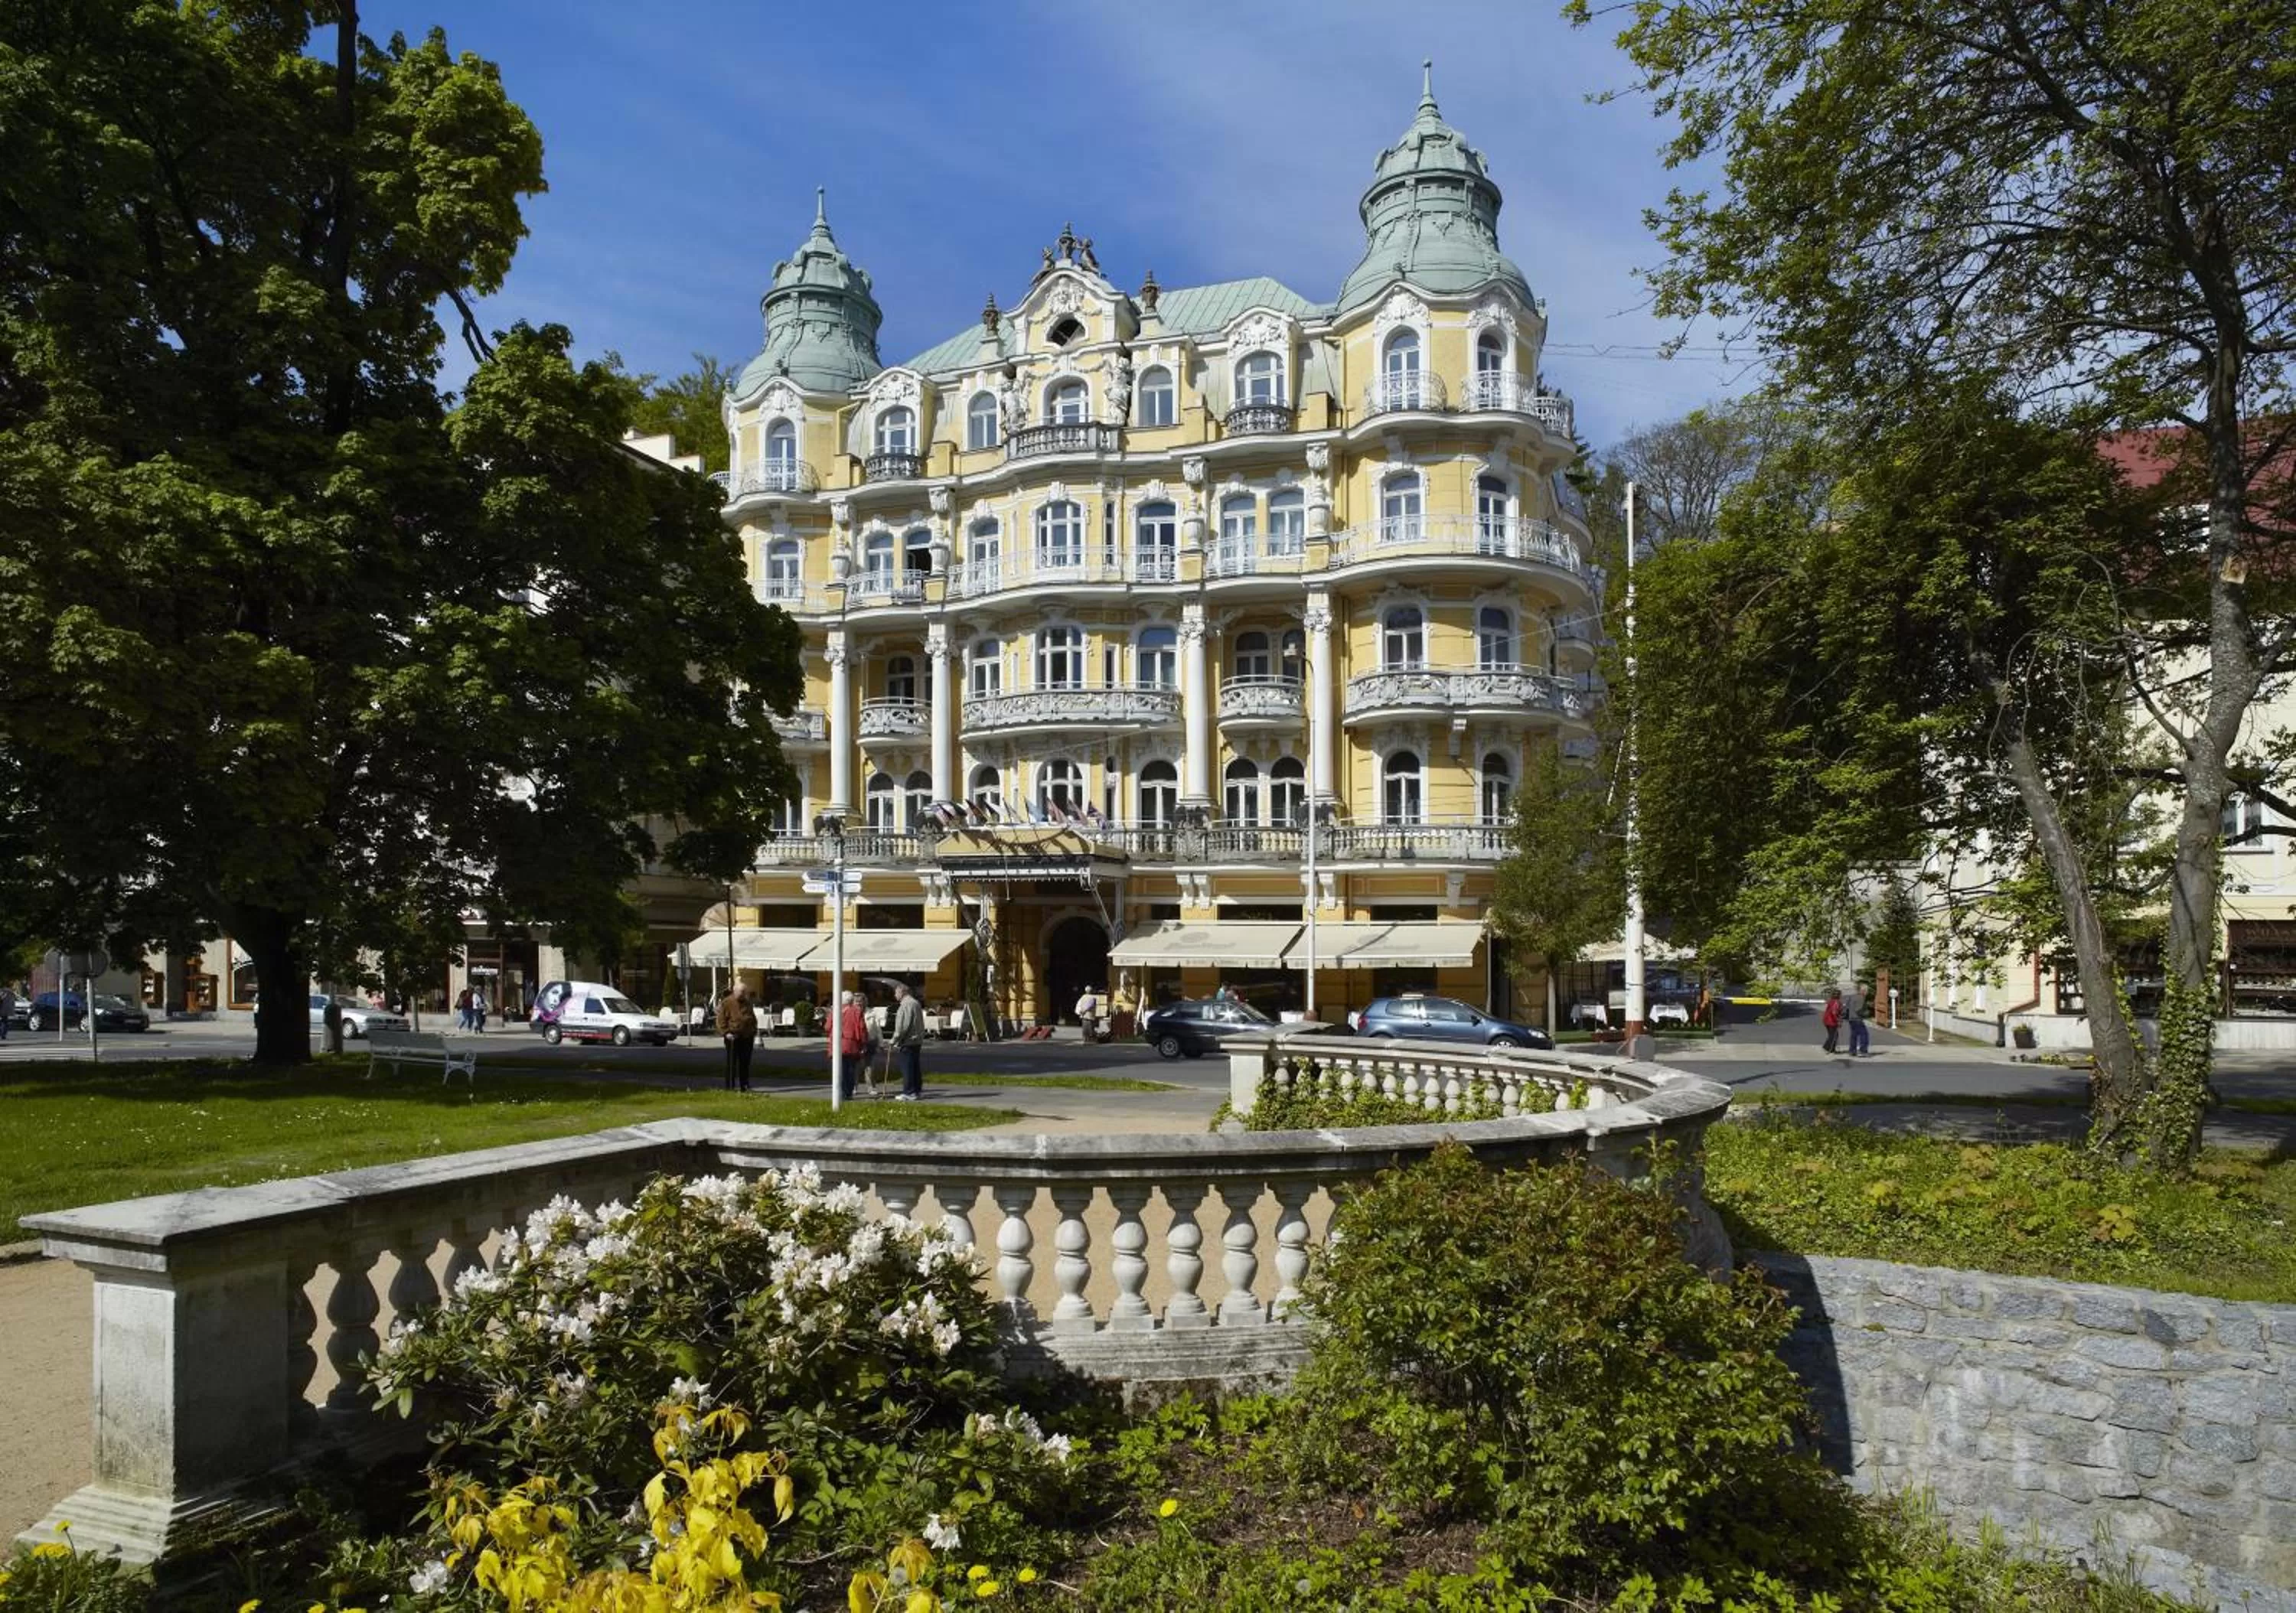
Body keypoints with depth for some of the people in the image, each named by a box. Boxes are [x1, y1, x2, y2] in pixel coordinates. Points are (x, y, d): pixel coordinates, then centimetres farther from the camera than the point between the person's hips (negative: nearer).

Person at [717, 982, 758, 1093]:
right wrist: (726, 1032, -16)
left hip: (747, 1037, 6)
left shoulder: (746, 1003, 16)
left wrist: (754, 1030, 14)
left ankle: (744, 1085, 14)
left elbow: (753, 1018, 25)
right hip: (733, 1037, -6)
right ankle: (730, 1086, 0)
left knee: (745, 1063, 8)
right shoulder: (727, 1003, -4)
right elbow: (721, 1020, -7)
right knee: (732, 1063, -3)